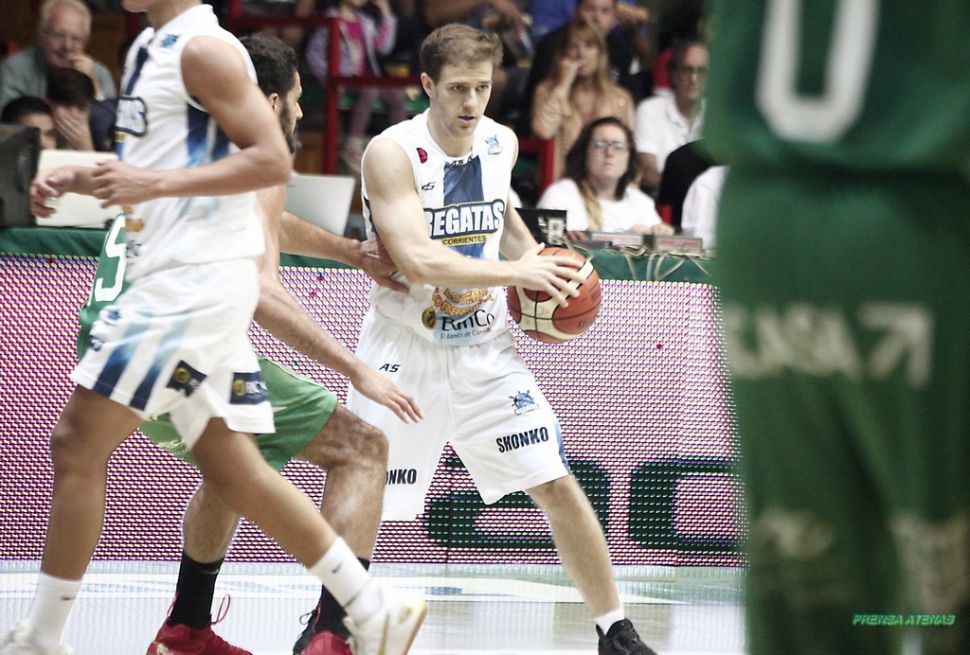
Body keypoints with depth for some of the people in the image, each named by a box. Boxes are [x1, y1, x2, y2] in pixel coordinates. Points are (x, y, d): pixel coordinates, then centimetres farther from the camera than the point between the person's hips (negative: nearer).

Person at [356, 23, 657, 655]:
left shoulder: (502, 142, 0)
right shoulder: (392, 152, -19)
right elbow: (416, 261, -30)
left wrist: (538, 256, 6)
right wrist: (517, 272, -27)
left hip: (485, 351, 4)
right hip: (405, 349, -4)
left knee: (559, 487, -3)